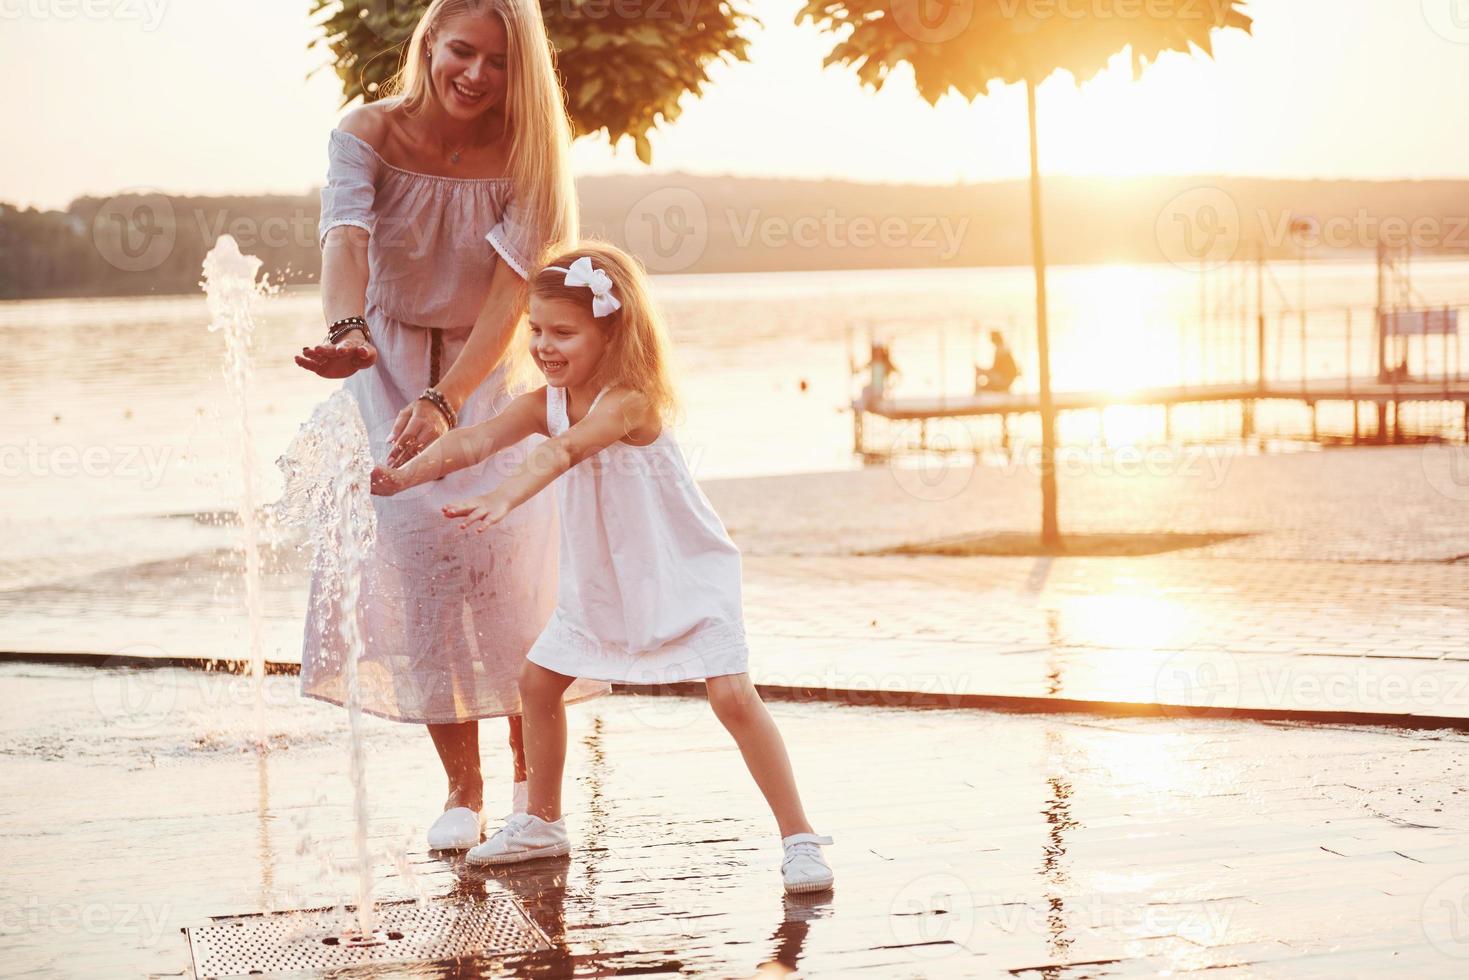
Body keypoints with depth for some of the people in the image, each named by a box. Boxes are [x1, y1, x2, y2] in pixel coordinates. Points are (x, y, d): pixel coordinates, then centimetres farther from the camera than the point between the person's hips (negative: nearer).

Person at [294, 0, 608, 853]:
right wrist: (348, 330, -55)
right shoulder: (368, 135, -16)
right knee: (413, 537, -12)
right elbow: (346, 240, -33)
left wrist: (445, 400, -39)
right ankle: (463, 789, 0)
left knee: (506, 541, -13)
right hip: (390, 361, 0)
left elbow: (510, 295, -25)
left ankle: (532, 774, 5)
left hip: (491, 369, 0)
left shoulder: (527, 156, -16)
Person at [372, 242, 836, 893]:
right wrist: (405, 475, -33)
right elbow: (476, 440, -17)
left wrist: (503, 500, -60)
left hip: (684, 577, -8)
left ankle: (799, 839, -8)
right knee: (538, 682, 10)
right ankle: (543, 823, 29)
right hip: (600, 584, 8)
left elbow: (563, 452, -45)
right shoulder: (547, 401, -5)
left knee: (733, 697, -17)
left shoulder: (629, 401, -28)